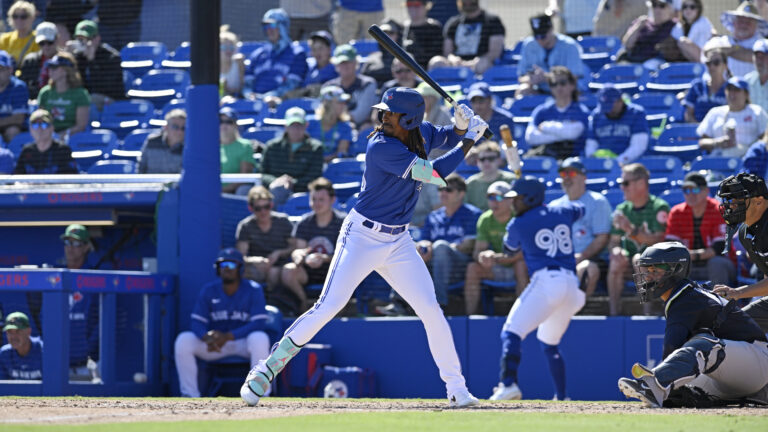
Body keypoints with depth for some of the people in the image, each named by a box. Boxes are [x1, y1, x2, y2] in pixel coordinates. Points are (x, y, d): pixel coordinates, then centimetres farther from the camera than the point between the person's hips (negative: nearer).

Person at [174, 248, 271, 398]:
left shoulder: (253, 290, -9)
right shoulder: (209, 290, 1)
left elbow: (258, 323, -19)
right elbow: (196, 322, -4)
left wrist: (227, 337, -32)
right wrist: (207, 337, -30)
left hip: (243, 342, -3)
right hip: (214, 343, 3)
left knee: (260, 339, -37)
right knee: (183, 340, -22)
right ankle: (189, 396, -18)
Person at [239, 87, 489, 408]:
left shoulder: (422, 133, 0)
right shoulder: (381, 147, -22)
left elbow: (448, 138, 24)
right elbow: (434, 173, -25)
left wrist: (462, 127, 0)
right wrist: (470, 140, -15)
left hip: (398, 242, 6)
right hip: (362, 237, -6)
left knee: (430, 310, -2)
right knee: (328, 307, -13)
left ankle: (456, 387, 7)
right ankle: (266, 370, -4)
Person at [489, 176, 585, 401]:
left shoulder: (518, 225, 3)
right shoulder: (562, 212, 17)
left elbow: (511, 250, 21)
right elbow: (580, 209, 41)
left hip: (546, 281, -7)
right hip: (572, 285, 7)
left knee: (511, 332, -14)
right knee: (550, 343, 24)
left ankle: (509, 384, -35)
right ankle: (562, 398, 23)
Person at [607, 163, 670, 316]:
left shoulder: (659, 207, -7)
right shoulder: (622, 209, 10)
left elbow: (659, 241, -17)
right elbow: (613, 241, 10)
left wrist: (632, 230, -29)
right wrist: (616, 250, -15)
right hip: (630, 254, 4)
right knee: (616, 261, -28)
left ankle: (648, 313, -33)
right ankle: (614, 313, -28)